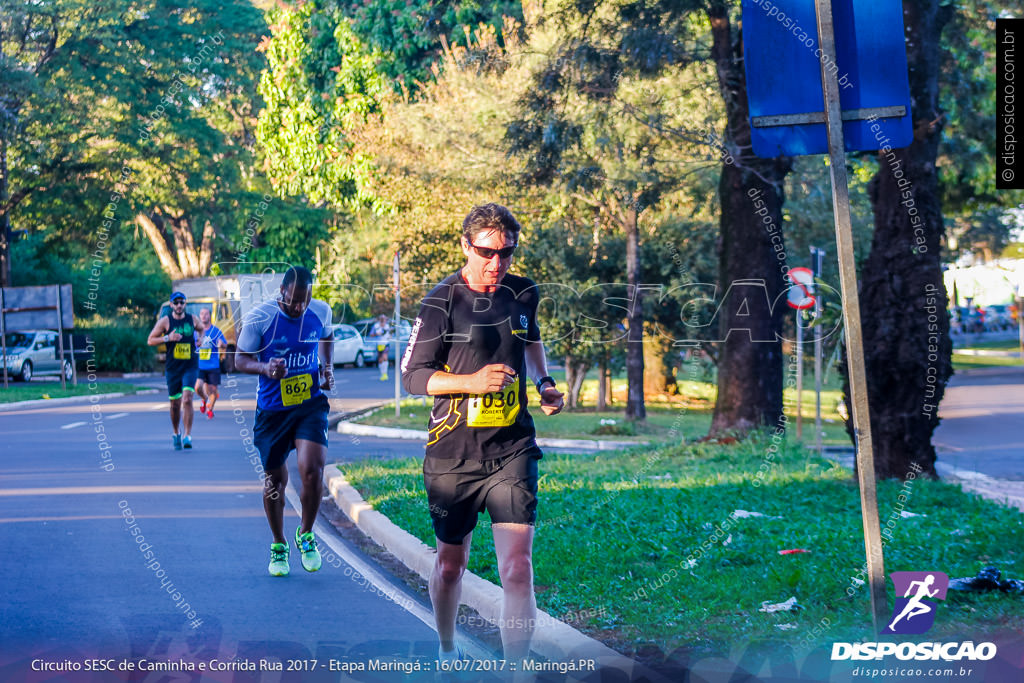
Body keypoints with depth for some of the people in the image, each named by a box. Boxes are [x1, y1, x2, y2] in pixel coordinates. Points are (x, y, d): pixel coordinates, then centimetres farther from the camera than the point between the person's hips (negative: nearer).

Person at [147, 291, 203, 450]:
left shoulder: (193, 319, 6)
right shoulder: (165, 321, -1)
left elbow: (202, 329, 28)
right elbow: (150, 341, -1)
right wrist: (167, 338, -16)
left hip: (190, 366, 0)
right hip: (172, 368, 0)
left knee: (187, 399, -17)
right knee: (175, 404, 7)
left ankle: (187, 435, -18)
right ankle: (176, 434, 29)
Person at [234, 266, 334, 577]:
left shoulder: (321, 312, -3)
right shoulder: (259, 317, -14)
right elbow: (240, 359, -7)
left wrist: (327, 367, 4)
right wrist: (266, 369, -28)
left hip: (311, 404, 1)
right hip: (273, 409, -1)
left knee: (312, 470, -19)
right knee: (275, 481, 9)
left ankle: (306, 534, 7)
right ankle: (278, 546, 32)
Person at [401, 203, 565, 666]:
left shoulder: (523, 294, 6)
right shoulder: (442, 302, -8)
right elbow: (413, 376, -7)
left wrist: (544, 383, 11)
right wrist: (472, 381, -21)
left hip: (512, 451, 2)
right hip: (453, 454, -2)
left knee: (517, 569, -12)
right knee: (451, 563, 15)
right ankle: (446, 650, 40)